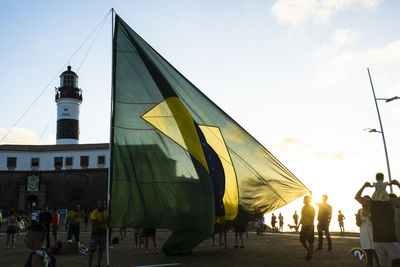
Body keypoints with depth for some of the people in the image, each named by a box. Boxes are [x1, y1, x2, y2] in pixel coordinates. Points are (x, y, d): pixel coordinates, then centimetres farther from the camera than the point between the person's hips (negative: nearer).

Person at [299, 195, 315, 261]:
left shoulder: (311, 208, -11)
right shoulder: (303, 207, 12)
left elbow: (313, 218, -16)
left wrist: (311, 227, -23)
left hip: (309, 226, -7)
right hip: (303, 226, 8)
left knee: (310, 241, 0)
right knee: (302, 240, 9)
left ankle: (310, 255, 10)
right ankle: (308, 251, 27)